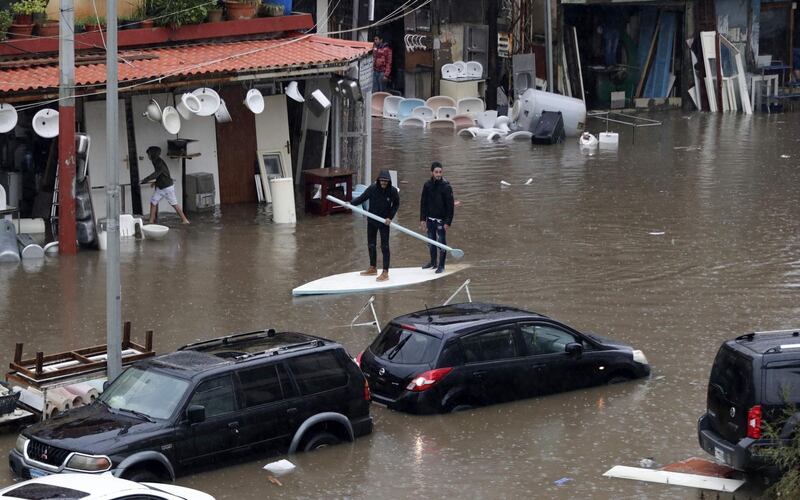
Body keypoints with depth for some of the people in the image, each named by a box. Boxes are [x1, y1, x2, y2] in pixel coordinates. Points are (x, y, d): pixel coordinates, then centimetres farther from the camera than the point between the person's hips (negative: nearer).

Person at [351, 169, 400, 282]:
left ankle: (385, 272, 0)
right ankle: (373, 268, 30)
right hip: (371, 221, 3)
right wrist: (351, 203, -20)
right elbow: (362, 198, -5)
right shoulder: (372, 189, -13)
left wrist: (390, 217, -10)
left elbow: (396, 205, 0)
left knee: (384, 247, -3)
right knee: (371, 245, 14)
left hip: (384, 222, -3)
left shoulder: (393, 191, -14)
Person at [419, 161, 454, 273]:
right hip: (430, 219, 5)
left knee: (441, 242, -1)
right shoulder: (427, 185, 0)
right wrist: (422, 219, 2)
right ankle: (433, 262, 30)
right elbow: (423, 203, 6)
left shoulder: (446, 186, -12)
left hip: (441, 219, -5)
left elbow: (450, 206, -12)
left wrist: (448, 222, -15)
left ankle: (441, 265, 8)